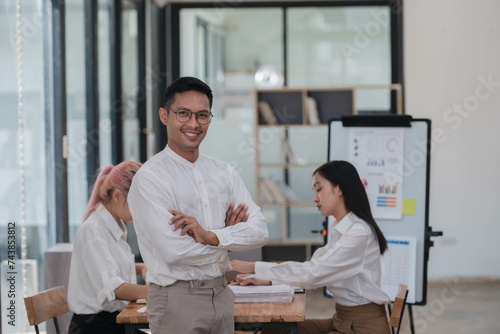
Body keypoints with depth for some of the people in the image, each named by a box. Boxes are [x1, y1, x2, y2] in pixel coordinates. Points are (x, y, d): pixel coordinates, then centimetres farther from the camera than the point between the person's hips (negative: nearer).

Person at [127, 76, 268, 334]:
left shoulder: (224, 173, 8)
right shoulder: (149, 178, -11)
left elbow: (260, 231, -2)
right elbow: (174, 250, -20)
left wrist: (211, 236, -18)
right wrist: (228, 235, -6)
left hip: (221, 294, 5)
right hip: (177, 300, -5)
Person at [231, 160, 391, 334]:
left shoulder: (359, 233, -20)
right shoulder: (338, 229, 12)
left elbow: (313, 273, -22)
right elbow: (313, 269, 10)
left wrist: (255, 267, -16)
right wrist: (266, 280, -2)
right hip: (341, 320, 9)